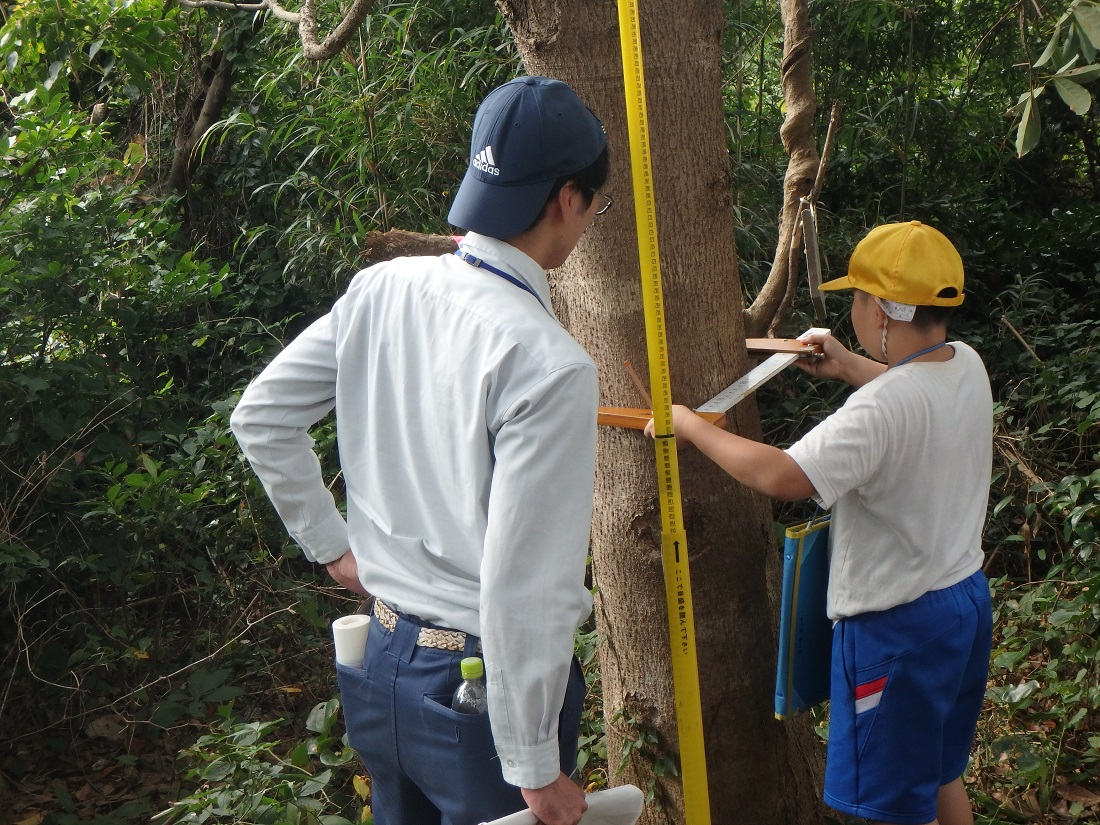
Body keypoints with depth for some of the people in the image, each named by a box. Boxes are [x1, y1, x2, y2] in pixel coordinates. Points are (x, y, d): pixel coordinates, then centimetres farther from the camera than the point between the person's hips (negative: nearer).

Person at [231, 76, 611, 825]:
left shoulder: (381, 291, -4)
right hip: (482, 680, -7)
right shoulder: (550, 366, -24)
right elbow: (523, 587, -25)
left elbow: (260, 418, 6)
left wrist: (330, 543, 13)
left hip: (384, 659, 7)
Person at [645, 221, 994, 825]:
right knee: (939, 775, 26)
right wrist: (849, 367, 25)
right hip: (967, 599, 9)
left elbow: (782, 477, -36)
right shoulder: (967, 366, -2)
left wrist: (691, 426, -24)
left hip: (898, 625, -9)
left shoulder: (881, 408, -30)